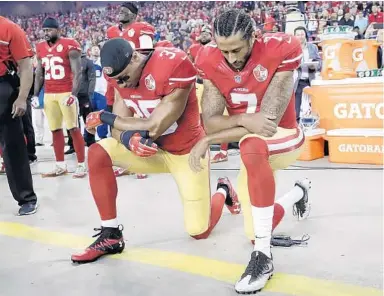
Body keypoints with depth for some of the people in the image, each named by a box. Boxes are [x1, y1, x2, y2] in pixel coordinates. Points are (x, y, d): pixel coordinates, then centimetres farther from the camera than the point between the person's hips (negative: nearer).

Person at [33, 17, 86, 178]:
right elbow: (39, 74, 18)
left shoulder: (70, 46, -6)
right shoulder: (40, 48, 12)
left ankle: (82, 165, 1)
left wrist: (73, 94, -18)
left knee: (74, 129, -4)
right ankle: (60, 166, 14)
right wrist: (36, 95, 11)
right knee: (55, 130, 7)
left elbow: (77, 73, -9)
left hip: (67, 93, -6)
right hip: (49, 95, 6)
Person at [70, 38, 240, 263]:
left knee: (199, 232, -2)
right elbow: (120, 125, -8)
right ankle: (111, 236, -8)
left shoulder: (174, 66, -30)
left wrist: (104, 117, -20)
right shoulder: (122, 74, -8)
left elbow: (155, 128, -29)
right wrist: (128, 138, -34)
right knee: (98, 154, -18)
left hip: (186, 151, -5)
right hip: (154, 149, 5)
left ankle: (222, 191, 32)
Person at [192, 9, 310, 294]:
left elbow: (269, 122, -30)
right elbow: (210, 120, -17)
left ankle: (263, 255, -32)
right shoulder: (210, 61, -14)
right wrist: (244, 119, -37)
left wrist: (207, 141, -29)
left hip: (283, 139, -5)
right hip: (255, 148, 5)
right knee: (256, 233, 12)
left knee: (251, 146, -42)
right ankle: (299, 193, 44)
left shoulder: (280, 50, -28)